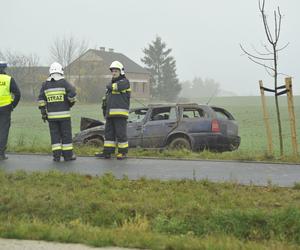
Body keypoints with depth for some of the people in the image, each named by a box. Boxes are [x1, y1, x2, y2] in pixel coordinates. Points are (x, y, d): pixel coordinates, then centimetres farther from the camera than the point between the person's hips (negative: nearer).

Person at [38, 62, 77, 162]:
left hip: (51, 115, 3)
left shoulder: (45, 84, 6)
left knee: (55, 135, 6)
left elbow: (41, 100, 3)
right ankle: (68, 155, 7)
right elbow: (72, 93, -13)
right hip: (64, 114, -3)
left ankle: (56, 155, 2)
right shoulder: (64, 83, -5)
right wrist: (71, 102, 7)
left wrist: (43, 112, 7)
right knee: (66, 135, 4)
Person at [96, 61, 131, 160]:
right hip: (111, 114, 8)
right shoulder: (111, 83, 22)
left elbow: (117, 87, -25)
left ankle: (123, 152, 3)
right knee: (109, 133, 7)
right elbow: (106, 98, 26)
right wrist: (104, 110, 19)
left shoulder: (124, 82, -3)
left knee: (121, 133, -5)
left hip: (120, 114, -8)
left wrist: (110, 86, -4)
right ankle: (107, 152, 10)